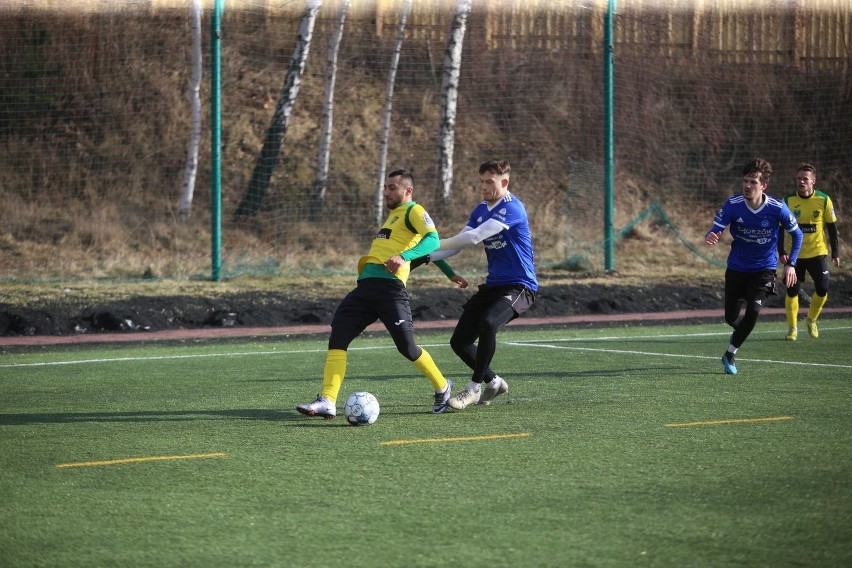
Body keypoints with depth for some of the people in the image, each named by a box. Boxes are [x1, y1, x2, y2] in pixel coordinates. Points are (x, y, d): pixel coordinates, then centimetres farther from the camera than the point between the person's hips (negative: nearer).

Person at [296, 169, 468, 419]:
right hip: (366, 286, 9)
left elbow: (432, 240, -16)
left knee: (407, 347, -3)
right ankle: (327, 401, -12)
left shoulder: (414, 211, 1)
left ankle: (442, 388, 22)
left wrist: (404, 257, -30)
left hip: (390, 287, -9)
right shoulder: (395, 214, 28)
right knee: (337, 336, -7)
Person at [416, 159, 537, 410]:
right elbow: (458, 245, 7)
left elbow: (473, 237, -25)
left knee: (487, 323, -35)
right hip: (493, 286, 9)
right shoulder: (481, 210, 10)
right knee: (459, 342, 3)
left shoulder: (512, 208, -17)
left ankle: (475, 388, -21)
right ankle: (494, 382, 27)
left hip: (519, 286, -9)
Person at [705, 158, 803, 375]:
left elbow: (797, 234, -1)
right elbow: (715, 230, -18)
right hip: (737, 268, 2)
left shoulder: (777, 208, -17)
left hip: (764, 269, -2)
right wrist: (710, 237, -43)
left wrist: (791, 264, -7)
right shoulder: (732, 205, -16)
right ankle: (742, 331, 46)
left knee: (753, 310, -23)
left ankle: (729, 355, -4)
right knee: (731, 317, 6)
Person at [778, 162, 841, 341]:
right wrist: (781, 252, -11)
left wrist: (836, 253, 1)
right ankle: (792, 327, 12)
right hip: (794, 254, 0)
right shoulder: (788, 201, -5)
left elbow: (832, 227, 4)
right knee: (792, 291, -3)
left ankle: (812, 320, 19)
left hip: (817, 252, 0)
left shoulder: (824, 200, -4)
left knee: (822, 289, -7)